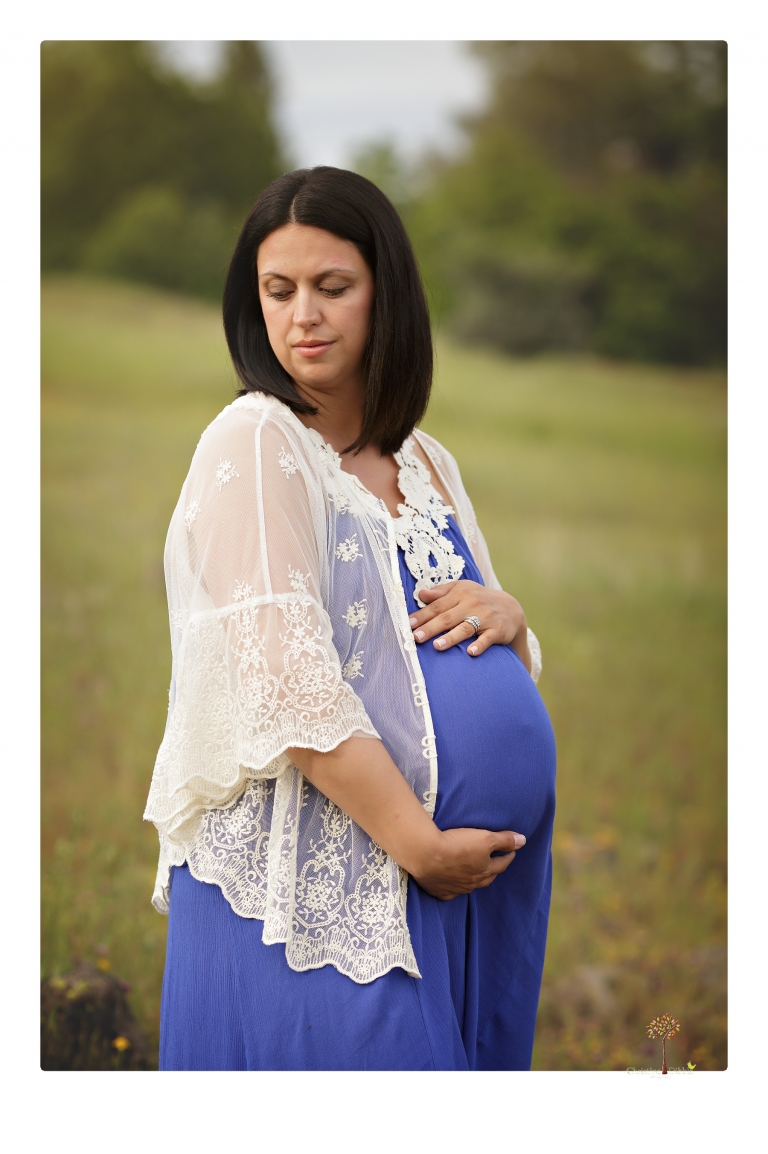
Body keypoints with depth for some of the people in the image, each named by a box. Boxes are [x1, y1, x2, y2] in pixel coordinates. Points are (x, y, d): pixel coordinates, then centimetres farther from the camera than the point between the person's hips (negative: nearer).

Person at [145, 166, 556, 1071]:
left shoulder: (423, 462, 13)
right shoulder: (253, 443, -8)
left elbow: (507, 677, 20)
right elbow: (287, 679, -18)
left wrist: (506, 617, -4)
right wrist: (418, 843, -20)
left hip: (466, 869, 7)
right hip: (313, 882, -7)